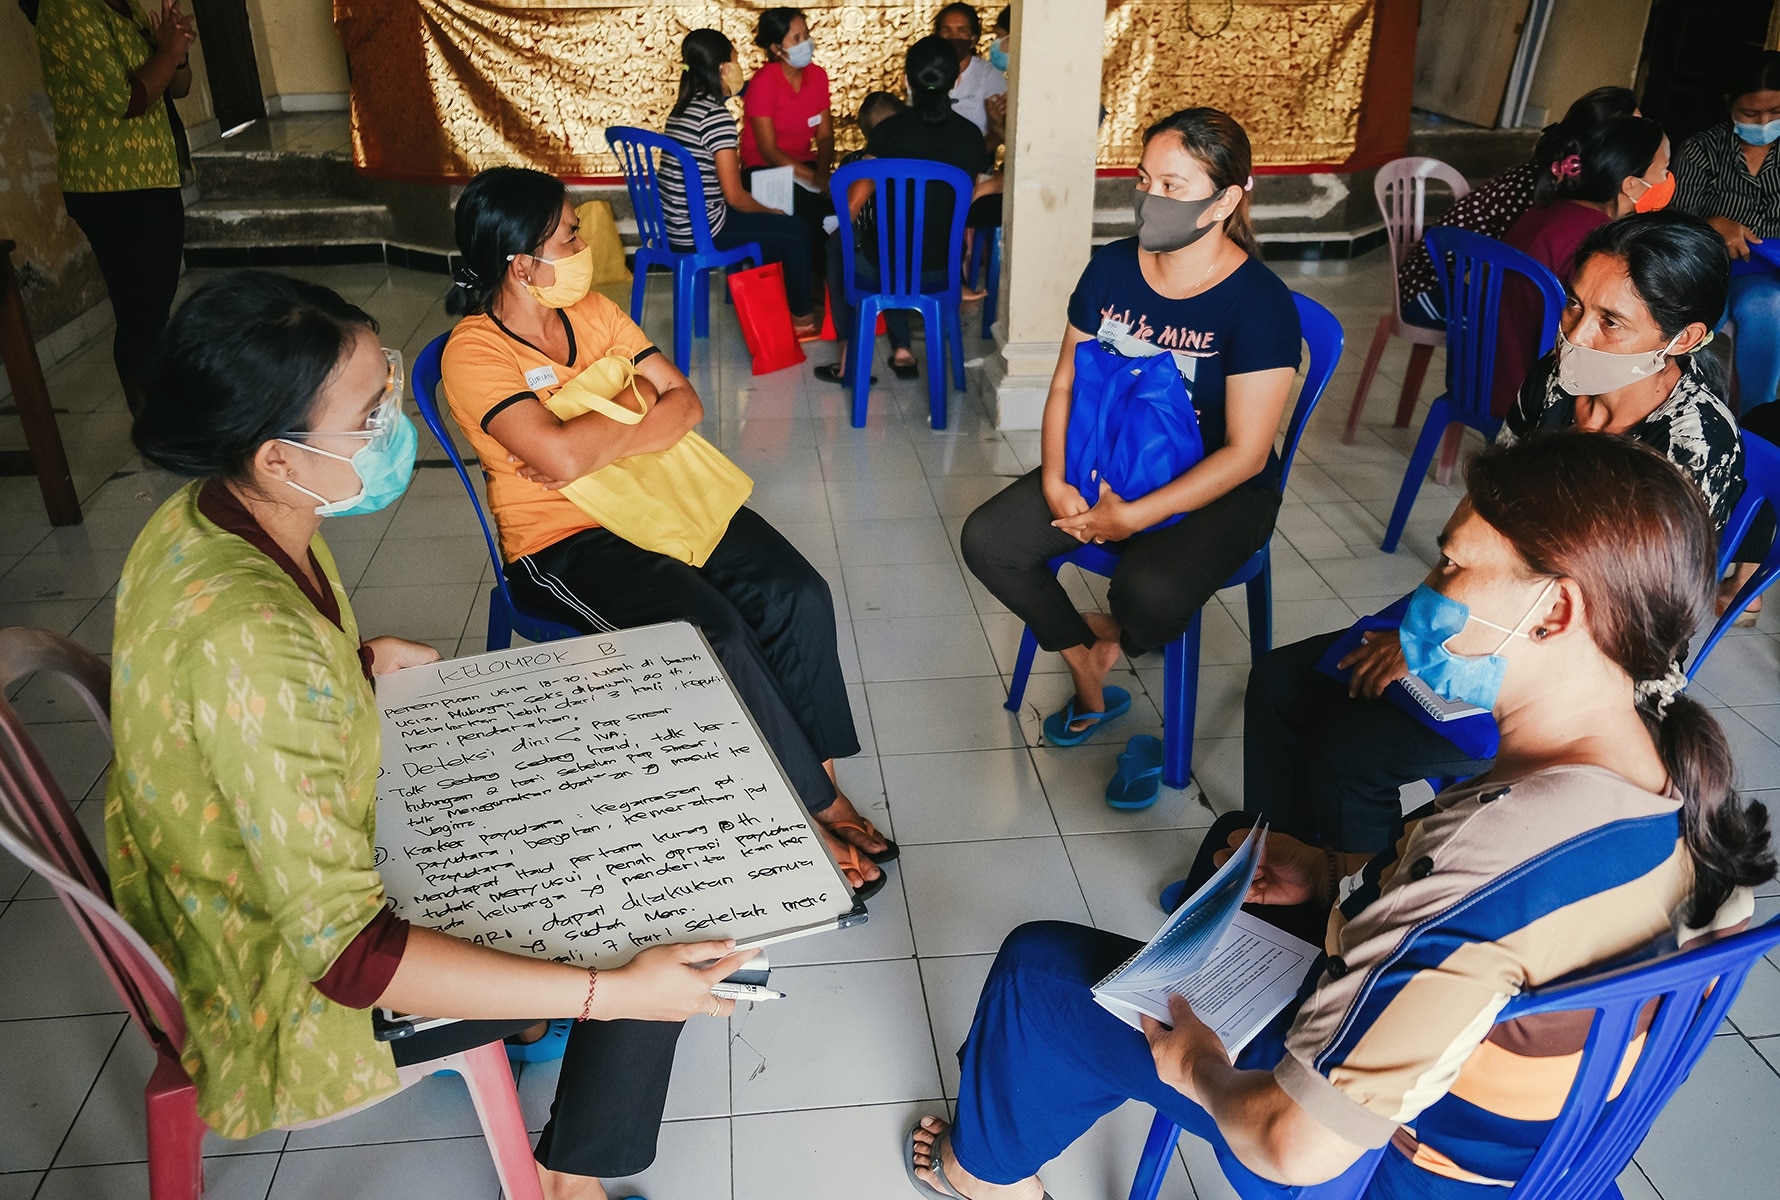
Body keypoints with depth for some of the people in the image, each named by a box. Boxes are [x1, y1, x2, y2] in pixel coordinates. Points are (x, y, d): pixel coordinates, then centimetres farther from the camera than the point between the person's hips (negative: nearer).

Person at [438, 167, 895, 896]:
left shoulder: (592, 310, 10)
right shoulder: (474, 353, -12)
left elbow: (686, 403, 4)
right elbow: (561, 459, -26)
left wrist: (601, 443, -13)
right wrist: (635, 403, -9)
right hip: (562, 543, -6)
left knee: (797, 595, -17)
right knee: (713, 629, -28)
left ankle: (817, 777, -6)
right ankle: (812, 809, -11)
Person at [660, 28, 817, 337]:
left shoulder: (685, 106, 9)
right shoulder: (716, 116, -18)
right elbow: (734, 196, -19)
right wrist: (772, 211, 0)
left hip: (677, 224, 9)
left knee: (779, 224, 23)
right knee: (797, 232, 6)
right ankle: (802, 316, 20)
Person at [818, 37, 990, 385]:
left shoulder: (890, 130, -12)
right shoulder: (970, 136, -4)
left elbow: (854, 204, -6)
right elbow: (967, 206, 7)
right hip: (943, 273, 4)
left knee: (838, 245, 32)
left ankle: (850, 356, 28)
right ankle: (902, 349, 30)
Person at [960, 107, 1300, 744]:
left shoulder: (1259, 303, -18)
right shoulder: (1112, 267, -1)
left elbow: (1246, 453, -19)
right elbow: (1066, 386, 4)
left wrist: (1136, 516, -24)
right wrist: (1054, 481, -13)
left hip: (1217, 494, -5)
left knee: (1150, 590, -35)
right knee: (987, 540, -14)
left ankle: (1115, 639, 6)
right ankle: (1090, 678, 4)